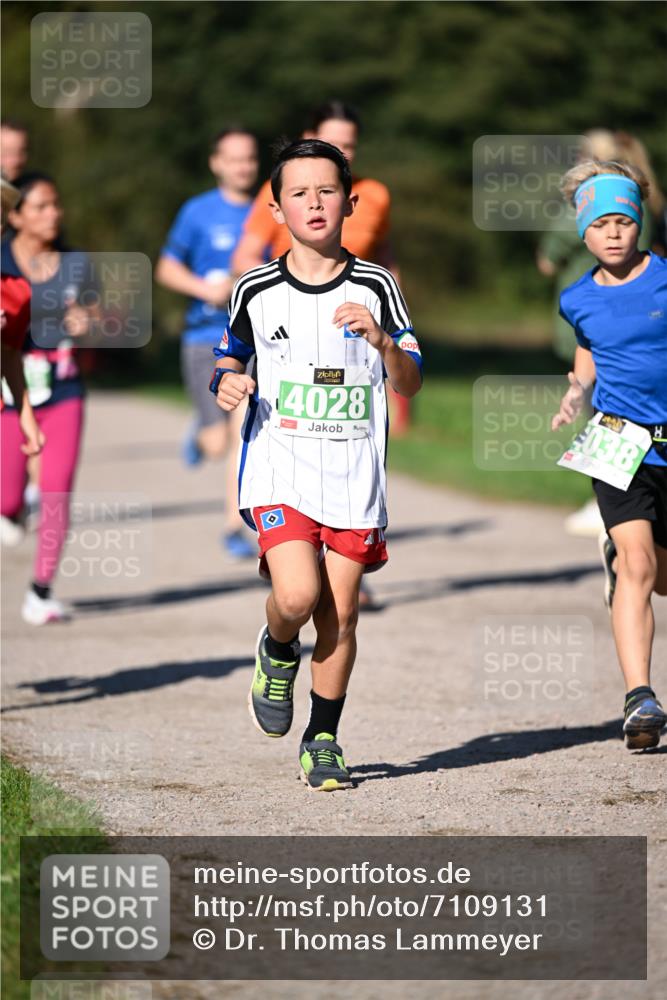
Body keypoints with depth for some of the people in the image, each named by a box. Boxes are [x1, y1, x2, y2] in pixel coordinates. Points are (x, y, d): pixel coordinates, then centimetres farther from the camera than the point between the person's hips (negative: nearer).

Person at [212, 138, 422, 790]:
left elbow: (410, 385, 0)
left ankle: (323, 738, 18)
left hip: (354, 476, 1)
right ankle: (277, 652, 16)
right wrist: (227, 382, -3)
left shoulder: (375, 288, 2)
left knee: (340, 614, 2)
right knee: (297, 596, -19)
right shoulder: (256, 291, 3)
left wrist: (381, 340, -19)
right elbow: (231, 354, 20)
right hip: (278, 469, -1)